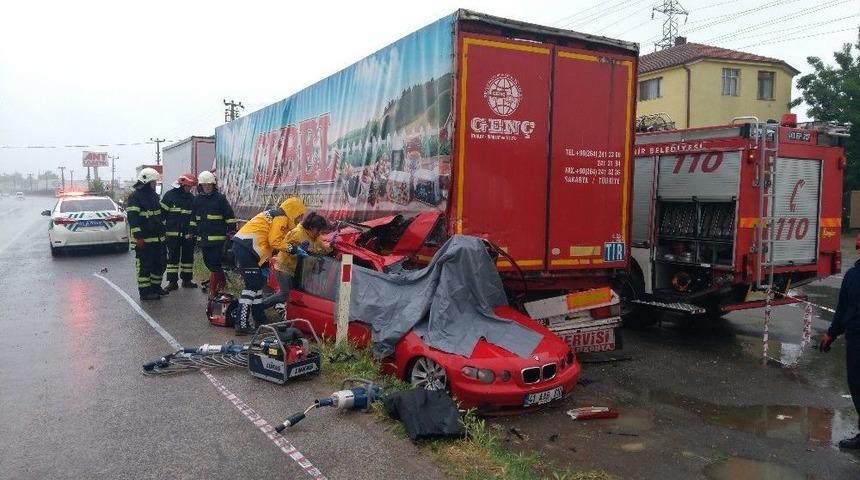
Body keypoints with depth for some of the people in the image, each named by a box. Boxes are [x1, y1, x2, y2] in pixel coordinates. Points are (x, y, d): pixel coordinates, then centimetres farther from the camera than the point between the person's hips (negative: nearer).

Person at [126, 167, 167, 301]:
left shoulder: (154, 195, 16)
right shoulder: (135, 197, -11)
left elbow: (161, 214, 24)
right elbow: (132, 218, -17)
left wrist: (164, 231, 20)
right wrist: (138, 237, -21)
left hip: (158, 238, 9)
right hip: (144, 239, -9)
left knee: (159, 264, 15)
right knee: (145, 266, -3)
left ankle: (156, 287, 28)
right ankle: (144, 292, 3)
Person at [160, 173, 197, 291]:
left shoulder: (191, 197, 12)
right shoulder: (170, 195, -2)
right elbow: (162, 213, -2)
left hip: (188, 234, 4)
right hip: (173, 234, -4)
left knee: (188, 257, 9)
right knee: (173, 258, 0)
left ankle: (187, 280, 19)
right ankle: (172, 282, 5)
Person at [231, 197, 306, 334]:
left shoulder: (274, 215, 25)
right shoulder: (282, 218, -5)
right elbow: (274, 242, -12)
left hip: (241, 244, 10)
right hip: (247, 247, -10)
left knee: (257, 283, 16)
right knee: (252, 286, -9)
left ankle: (260, 320, 25)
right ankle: (242, 325, -10)